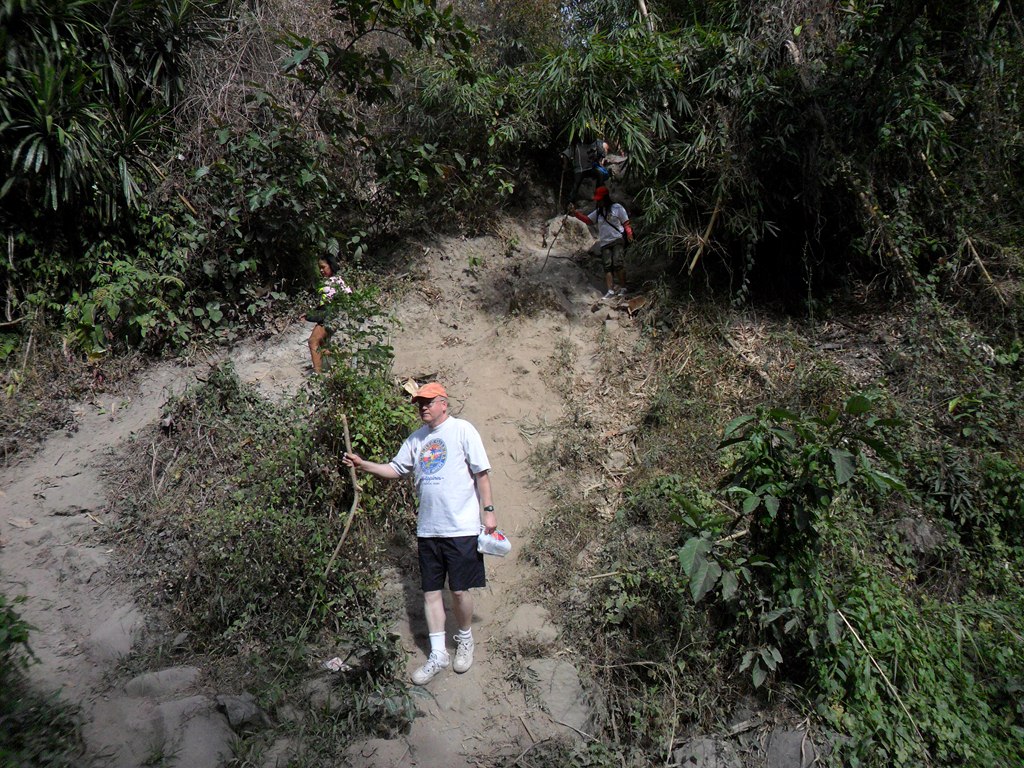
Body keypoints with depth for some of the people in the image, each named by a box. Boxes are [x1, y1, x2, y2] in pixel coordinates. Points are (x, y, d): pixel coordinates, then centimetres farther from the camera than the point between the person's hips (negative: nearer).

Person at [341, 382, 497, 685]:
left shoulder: (462, 430, -6)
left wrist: (488, 510, -8)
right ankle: (438, 654, 19)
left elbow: (481, 473, -5)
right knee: (431, 591, 8)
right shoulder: (416, 439, 12)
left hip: (461, 527, -5)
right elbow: (395, 469, 14)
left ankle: (465, 639, 29)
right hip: (427, 529, 6)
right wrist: (363, 464, 1)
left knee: (460, 590, 3)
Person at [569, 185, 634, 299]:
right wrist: (575, 212, 7)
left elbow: (626, 223, 1)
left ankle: (623, 288, -8)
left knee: (618, 263, -16)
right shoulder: (598, 212, 19)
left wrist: (629, 233, -17)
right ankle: (610, 291, -10)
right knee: (607, 266, -5)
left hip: (618, 240, -5)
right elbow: (587, 219, 18)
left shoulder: (617, 208, 3)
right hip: (605, 243, 5)